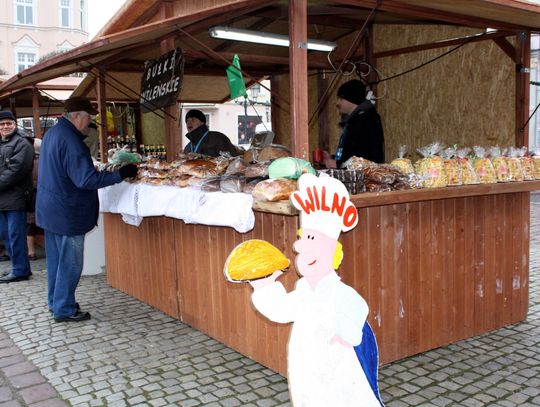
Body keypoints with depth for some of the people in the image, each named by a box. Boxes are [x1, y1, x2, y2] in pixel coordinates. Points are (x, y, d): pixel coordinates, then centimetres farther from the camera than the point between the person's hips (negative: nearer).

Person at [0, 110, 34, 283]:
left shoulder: (22, 144, -7)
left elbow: (15, 170, -17)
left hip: (15, 198, -9)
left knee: (15, 235, -4)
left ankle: (20, 270, 4)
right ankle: (20, 267, 23)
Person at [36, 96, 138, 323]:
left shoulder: (52, 133, 9)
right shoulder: (70, 141, -23)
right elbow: (86, 179, -27)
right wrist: (120, 174, -23)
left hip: (50, 210, 10)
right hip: (67, 213, -10)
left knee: (56, 259, 19)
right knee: (70, 263, 1)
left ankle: (56, 302, 31)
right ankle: (64, 310, 10)